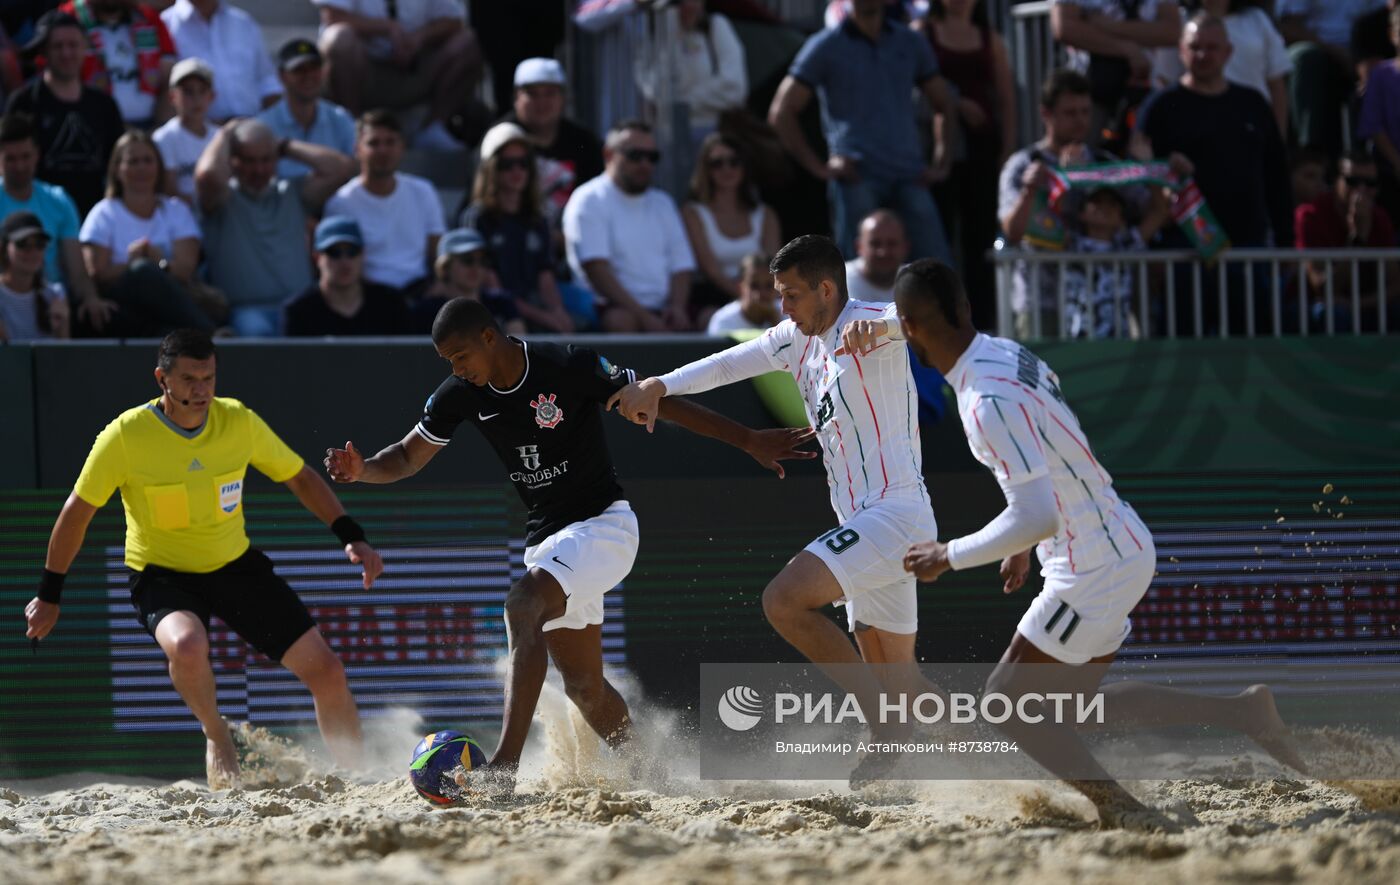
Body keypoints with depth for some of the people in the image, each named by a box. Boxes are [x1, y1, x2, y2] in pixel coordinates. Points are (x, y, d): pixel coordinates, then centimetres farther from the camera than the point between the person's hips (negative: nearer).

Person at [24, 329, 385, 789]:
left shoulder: (240, 422, -11)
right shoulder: (126, 435, -19)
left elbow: (300, 478, 4)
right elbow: (77, 512, -7)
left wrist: (351, 538, -6)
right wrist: (49, 596, -2)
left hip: (236, 565, 3)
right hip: (161, 575, -3)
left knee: (327, 671, -5)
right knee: (187, 645, -37)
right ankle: (216, 736, -7)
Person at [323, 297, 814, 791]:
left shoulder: (569, 367, -17)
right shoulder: (462, 395, -1)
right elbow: (408, 457, 9)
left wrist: (748, 441, -8)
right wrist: (361, 470, -13)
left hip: (603, 524, -7)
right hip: (546, 540, 7)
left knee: (523, 605, -30)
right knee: (584, 686, 9)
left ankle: (505, 764, -39)